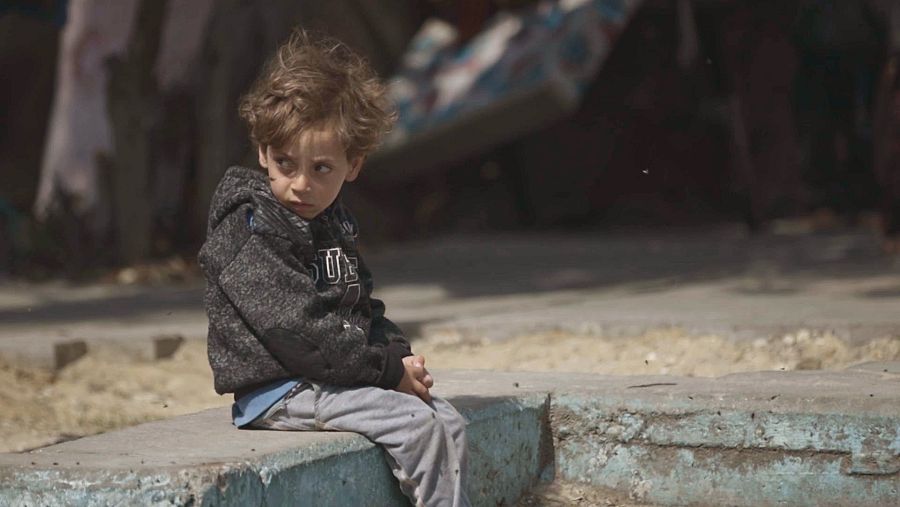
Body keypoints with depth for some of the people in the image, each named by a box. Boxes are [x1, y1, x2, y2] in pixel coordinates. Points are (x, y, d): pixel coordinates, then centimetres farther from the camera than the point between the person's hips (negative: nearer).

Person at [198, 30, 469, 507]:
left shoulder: (332, 223, 14)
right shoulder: (249, 231, -16)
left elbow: (362, 309, 22)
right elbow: (297, 330, -22)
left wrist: (400, 354, 1)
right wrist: (387, 370, -18)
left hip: (342, 375, 9)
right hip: (279, 389, -9)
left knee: (448, 422, 0)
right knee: (415, 423, -20)